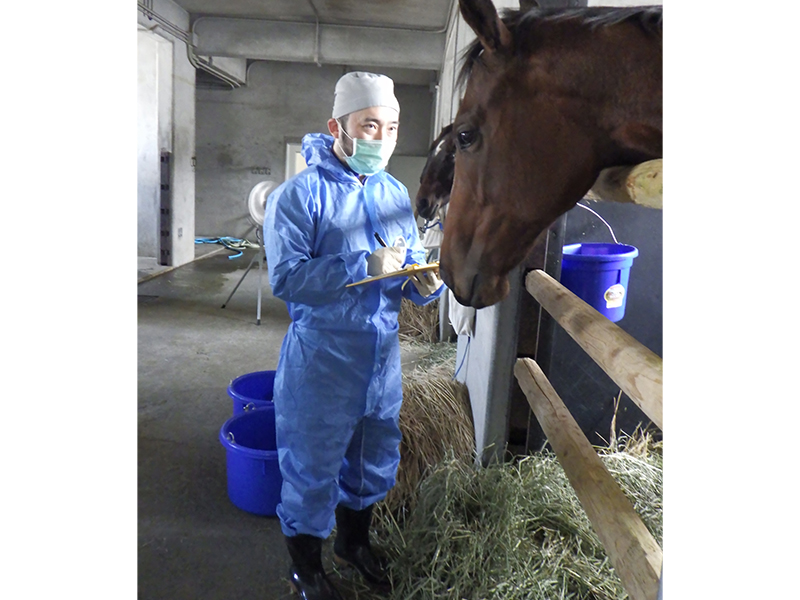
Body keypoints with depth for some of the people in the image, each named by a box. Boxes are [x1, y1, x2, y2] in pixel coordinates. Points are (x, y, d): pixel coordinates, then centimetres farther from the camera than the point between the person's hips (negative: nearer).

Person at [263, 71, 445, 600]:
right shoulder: (301, 193, -11)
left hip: (383, 353, 6)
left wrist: (427, 283, -13)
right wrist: (366, 266, -27)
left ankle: (355, 541, 48)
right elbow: (287, 278, -21)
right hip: (321, 355, -6)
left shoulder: (396, 194, 8)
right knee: (312, 464, 9)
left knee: (376, 458, 20)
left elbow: (411, 274, 10)